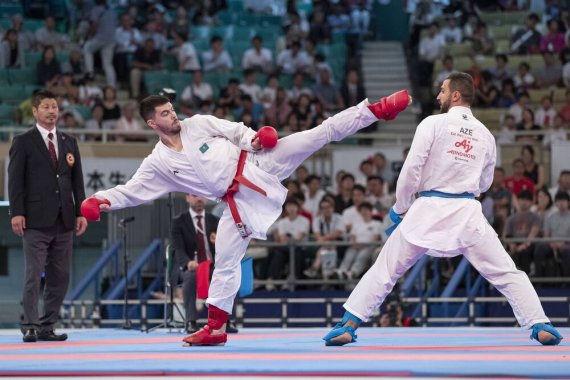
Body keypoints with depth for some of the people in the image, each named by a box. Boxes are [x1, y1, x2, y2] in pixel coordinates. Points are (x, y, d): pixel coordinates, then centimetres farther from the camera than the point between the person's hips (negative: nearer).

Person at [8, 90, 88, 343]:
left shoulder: (69, 142, 16)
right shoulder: (23, 142, 2)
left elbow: (77, 180, 15)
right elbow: (15, 180, -4)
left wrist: (80, 212, 7)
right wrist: (16, 213, -12)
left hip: (64, 220, 5)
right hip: (36, 221, -5)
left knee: (60, 277, 5)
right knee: (34, 275, -8)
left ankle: (47, 327, 11)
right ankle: (30, 327, -5)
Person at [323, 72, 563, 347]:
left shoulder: (433, 124, -2)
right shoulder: (485, 135, 11)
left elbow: (411, 168, -7)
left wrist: (400, 208, 5)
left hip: (429, 210, -2)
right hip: (467, 211, 2)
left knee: (384, 270, 7)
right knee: (506, 273, 8)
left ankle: (347, 326, 4)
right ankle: (540, 327, -1)